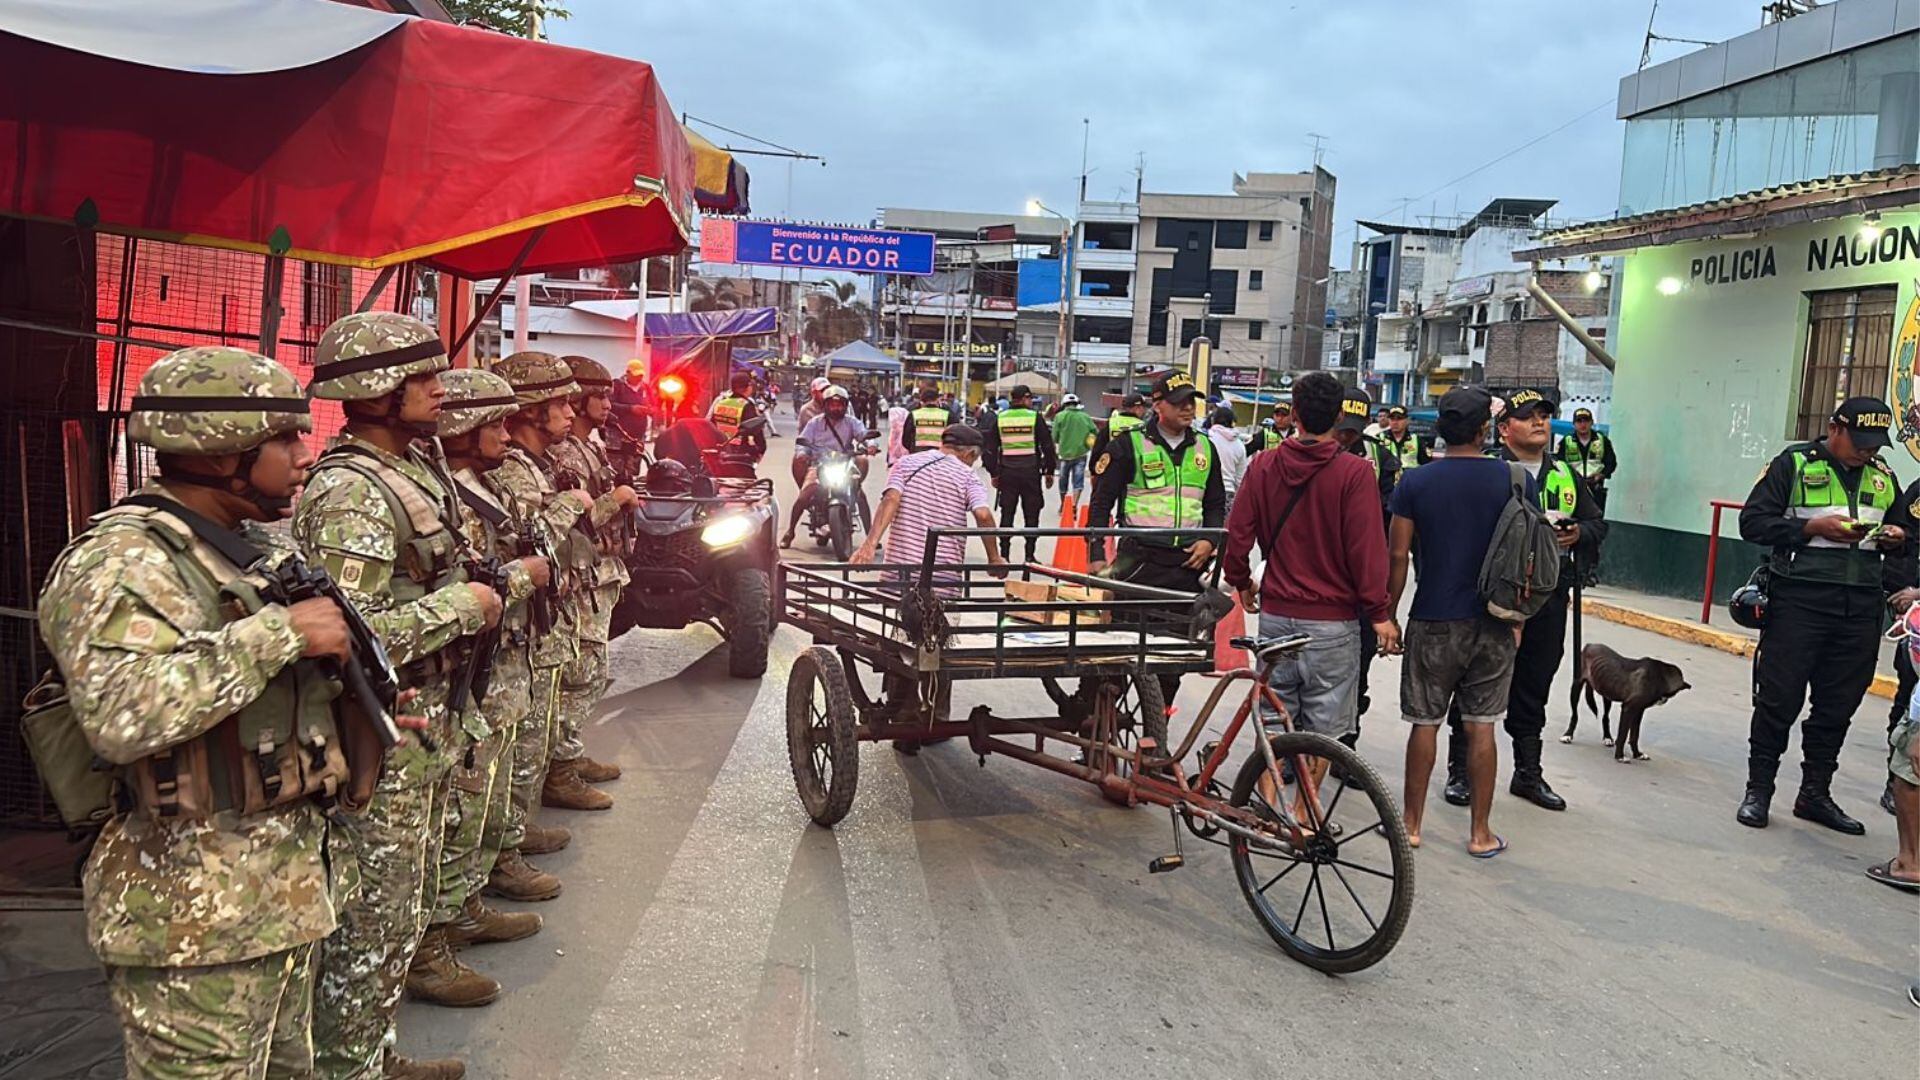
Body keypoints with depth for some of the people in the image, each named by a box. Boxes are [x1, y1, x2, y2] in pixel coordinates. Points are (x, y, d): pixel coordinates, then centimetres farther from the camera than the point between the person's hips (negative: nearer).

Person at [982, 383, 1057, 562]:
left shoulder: (999, 418, 5)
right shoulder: (1035, 417, -3)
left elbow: (990, 448, 7)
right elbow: (1048, 446, -3)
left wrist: (994, 473, 14)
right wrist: (1049, 472, 7)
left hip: (1007, 472, 2)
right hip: (1030, 472, -2)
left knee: (1006, 514, 8)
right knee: (1031, 514, 5)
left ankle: (1004, 554, 8)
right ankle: (1030, 555, 6)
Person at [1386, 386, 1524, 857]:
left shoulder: (1416, 482, -5)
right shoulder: (1515, 480, -3)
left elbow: (1397, 555, -6)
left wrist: (1387, 615, 4)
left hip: (1433, 622, -1)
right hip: (1493, 624, 1)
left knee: (1424, 724, 7)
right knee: (1481, 727, 8)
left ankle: (1411, 824, 16)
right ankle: (1481, 832, 15)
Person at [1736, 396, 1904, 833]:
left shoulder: (1883, 476, 14)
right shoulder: (1794, 464, -2)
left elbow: (1905, 529, 25)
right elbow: (1753, 522, -7)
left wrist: (1897, 538, 2)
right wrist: (1811, 527, -18)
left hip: (1860, 608, 5)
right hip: (1800, 601, -5)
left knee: (1838, 706, 10)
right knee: (1779, 699, 0)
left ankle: (1815, 793, 23)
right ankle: (1757, 791, 10)